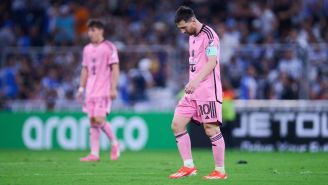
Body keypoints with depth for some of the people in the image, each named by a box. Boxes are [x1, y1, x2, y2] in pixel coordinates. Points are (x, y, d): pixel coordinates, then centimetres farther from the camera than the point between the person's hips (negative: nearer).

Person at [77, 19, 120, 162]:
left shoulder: (109, 47, -4)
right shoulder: (87, 49, 14)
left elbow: (115, 69, -7)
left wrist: (113, 88, -13)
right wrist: (81, 88, 14)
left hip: (104, 90, -6)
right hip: (91, 90, 6)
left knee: (99, 119, -15)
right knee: (92, 121, 2)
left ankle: (114, 142, 8)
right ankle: (94, 154, 1)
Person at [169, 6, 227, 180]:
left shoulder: (208, 35, -12)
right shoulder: (192, 36, 17)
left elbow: (212, 62, -23)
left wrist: (196, 81, -33)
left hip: (208, 90, -9)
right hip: (193, 90, 9)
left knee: (211, 129, -8)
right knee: (177, 124, 2)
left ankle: (220, 170, 0)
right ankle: (188, 166, 6)